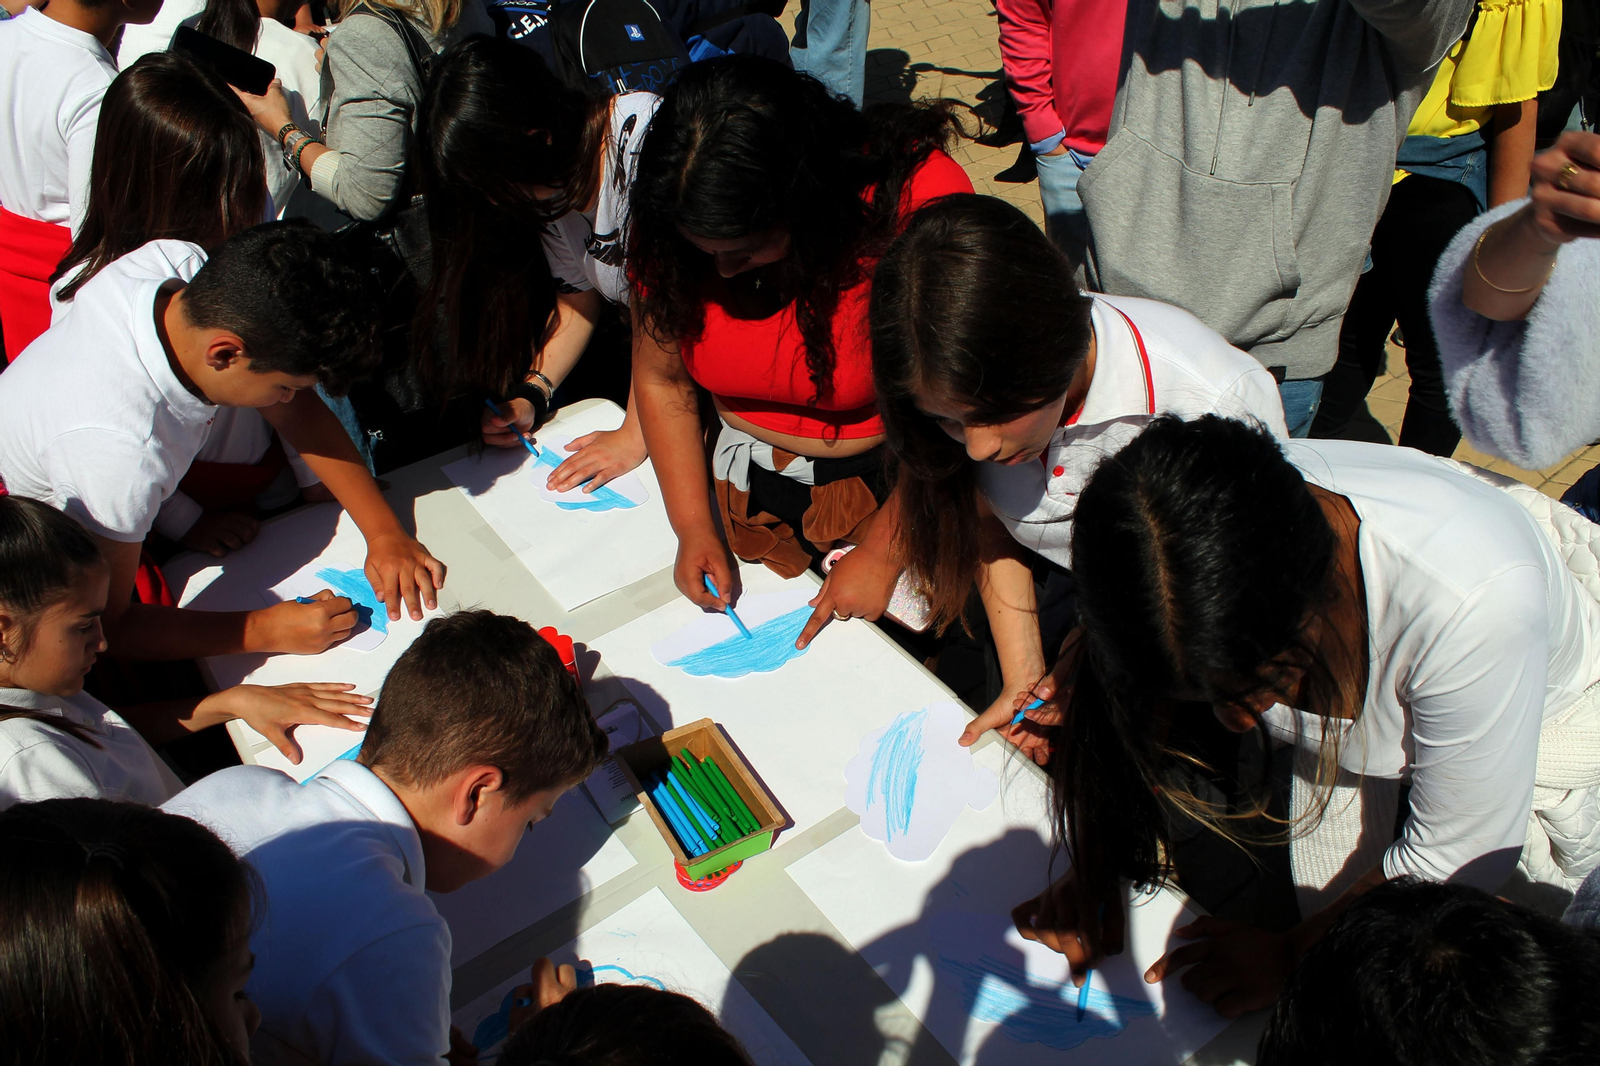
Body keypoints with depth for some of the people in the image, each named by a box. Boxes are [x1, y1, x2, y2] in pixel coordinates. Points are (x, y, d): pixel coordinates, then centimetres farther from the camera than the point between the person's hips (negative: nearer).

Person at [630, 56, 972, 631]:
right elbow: (660, 379, -3)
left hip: (885, 481, -3)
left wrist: (882, 554, -18)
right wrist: (693, 527, -9)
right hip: (746, 481, 4)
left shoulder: (919, 201, -31)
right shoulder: (669, 222, -18)